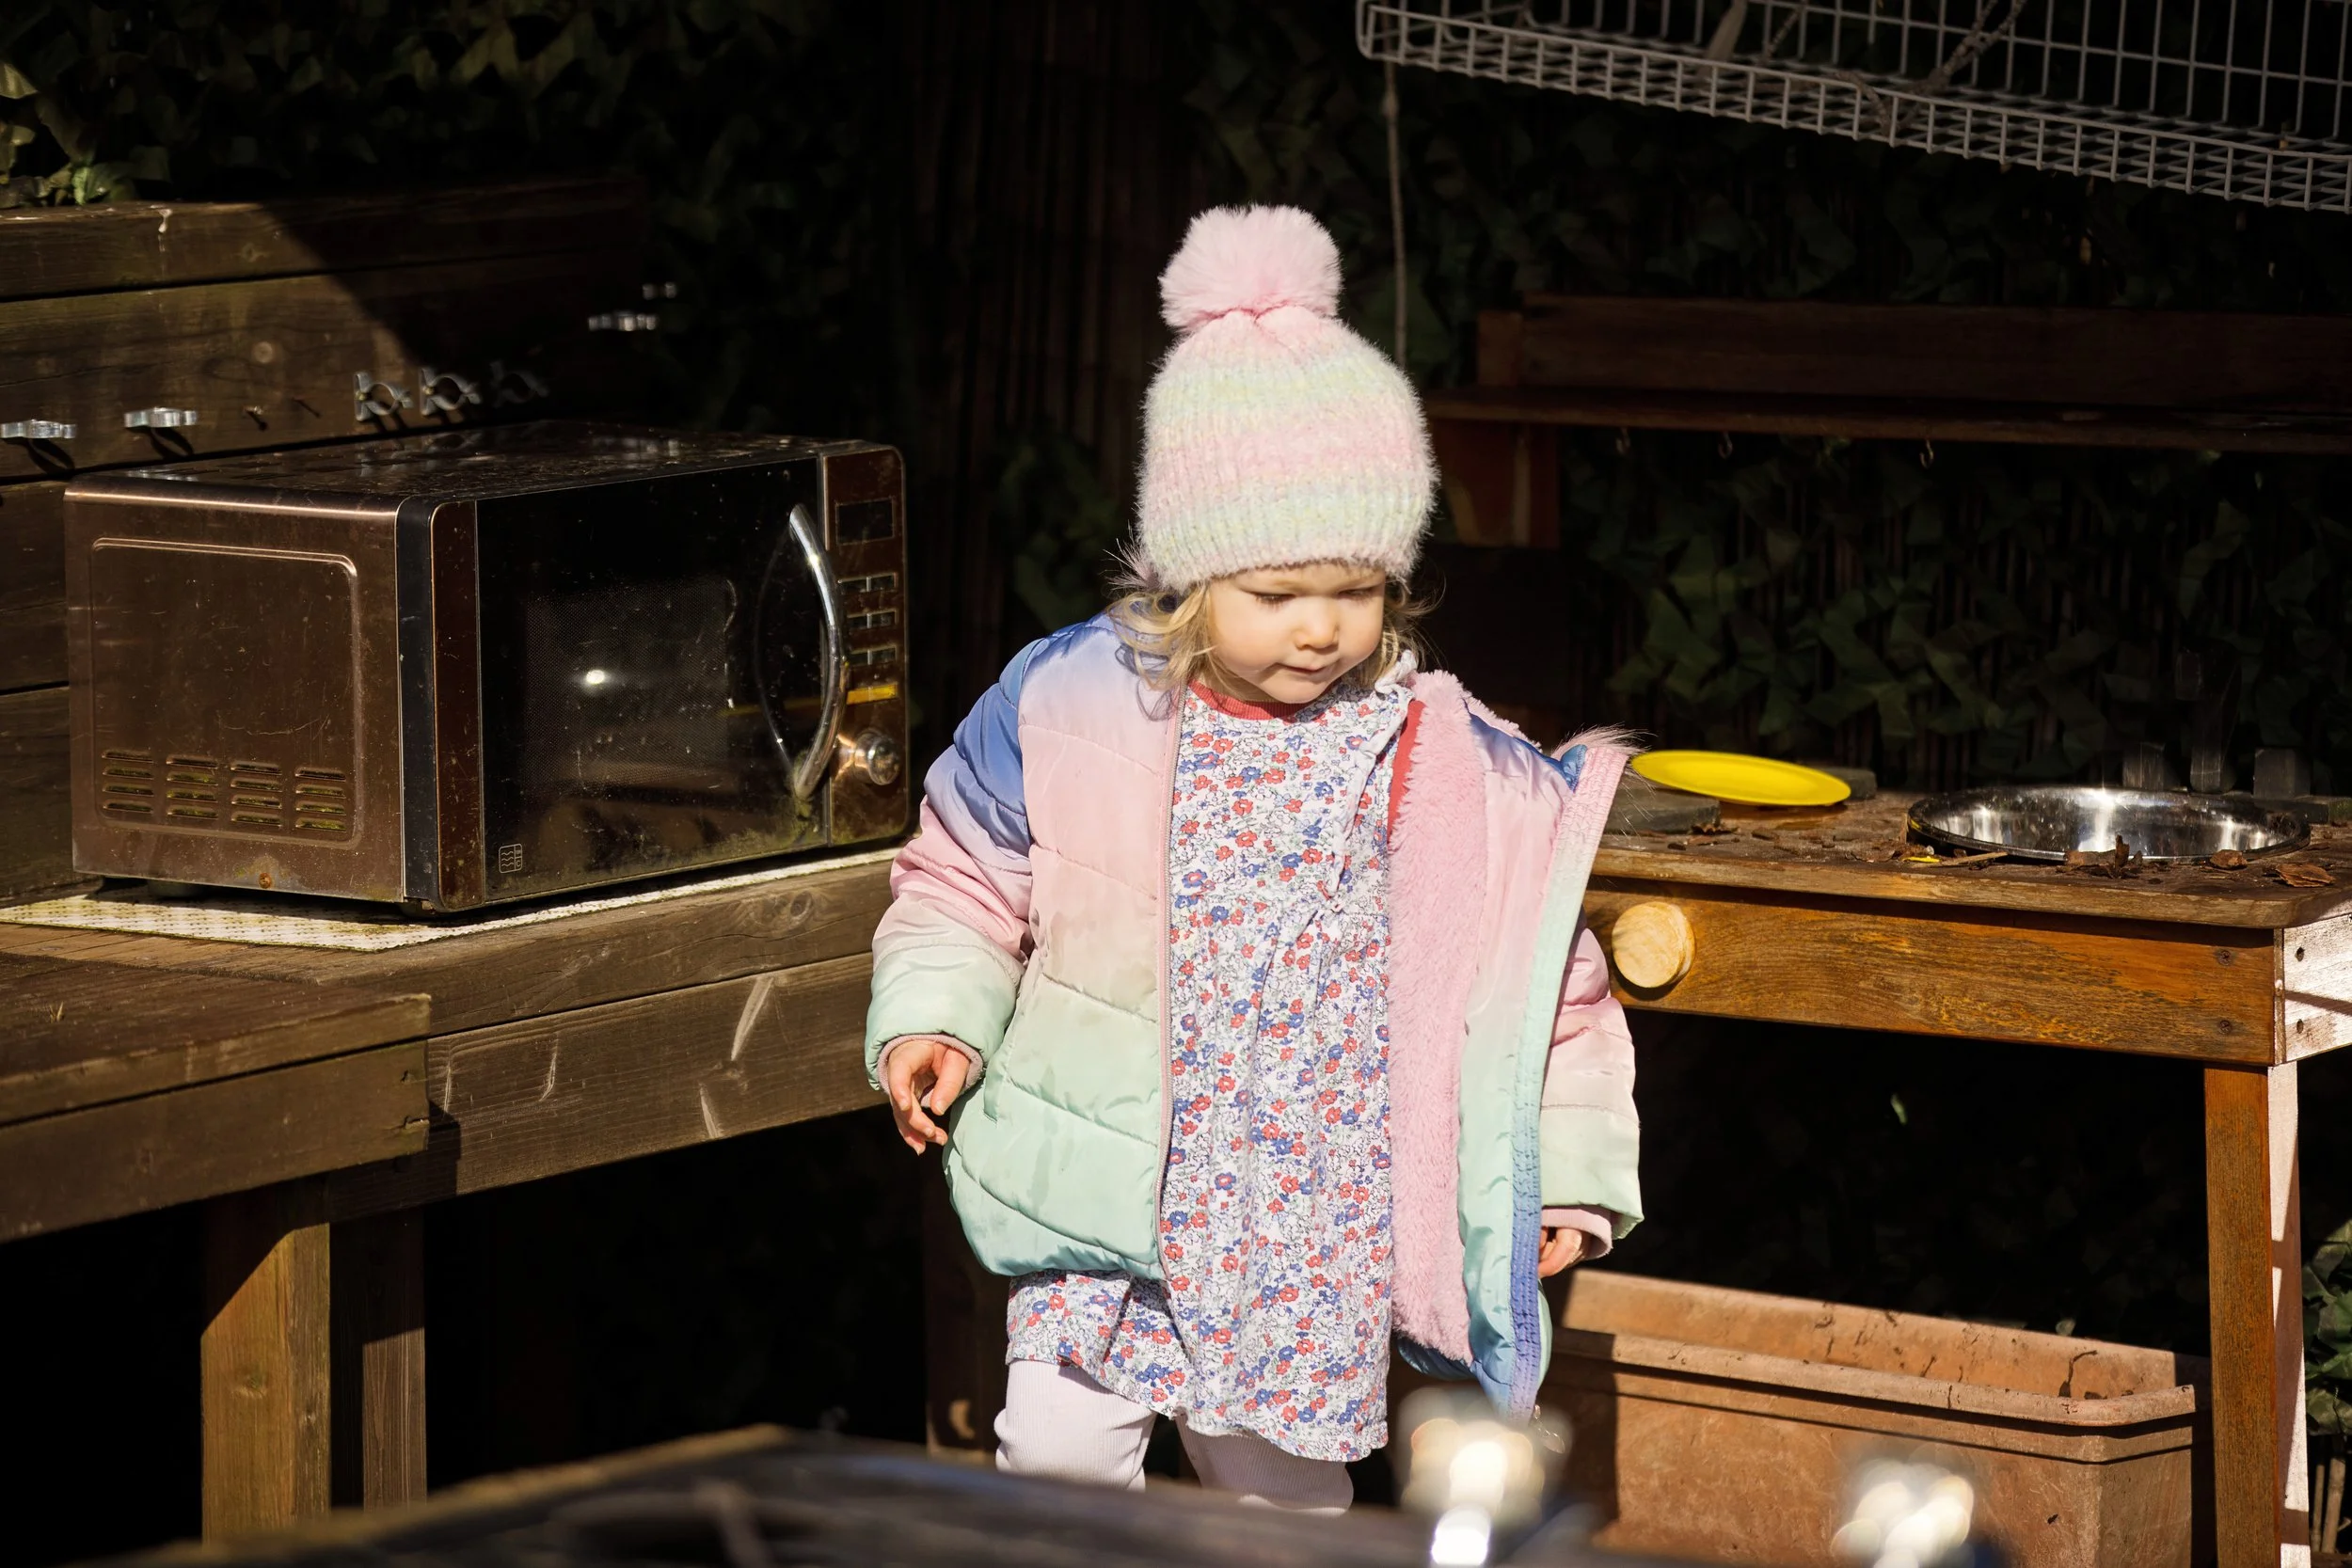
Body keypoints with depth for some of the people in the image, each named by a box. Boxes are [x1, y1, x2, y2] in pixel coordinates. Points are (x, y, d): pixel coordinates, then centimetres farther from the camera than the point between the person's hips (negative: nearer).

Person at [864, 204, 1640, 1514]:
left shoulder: (1451, 768, -7)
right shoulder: (1065, 709, -7)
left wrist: (1571, 1171, 1)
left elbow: (1539, 974, 2)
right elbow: (966, 880, 8)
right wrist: (934, 1019, -7)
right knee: (1059, 1449, -11)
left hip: (1317, 1229, 0)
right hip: (1110, 1203, 0)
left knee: (1284, 1498, 9)